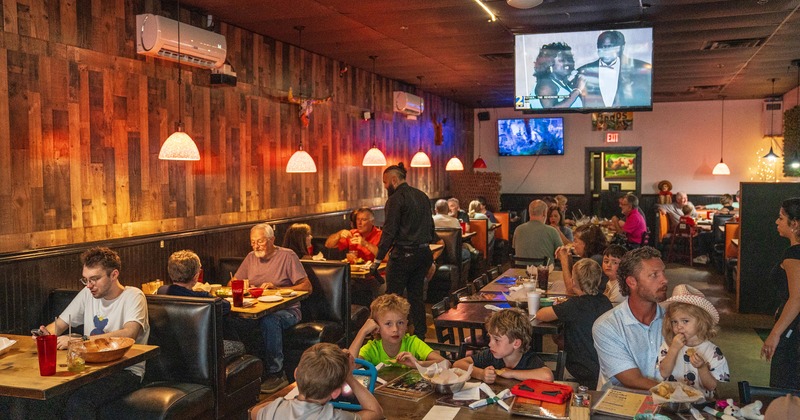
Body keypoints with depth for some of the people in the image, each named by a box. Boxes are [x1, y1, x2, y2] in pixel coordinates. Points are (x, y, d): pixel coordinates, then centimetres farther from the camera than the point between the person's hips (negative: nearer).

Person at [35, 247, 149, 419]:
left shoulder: (133, 296, -9)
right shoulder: (88, 294, 11)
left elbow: (128, 334, -26)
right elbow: (59, 325, 17)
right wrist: (47, 334, -8)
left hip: (126, 371, -5)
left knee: (79, 399, -31)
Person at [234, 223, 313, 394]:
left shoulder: (287, 256, 0)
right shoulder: (251, 258, 17)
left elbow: (307, 287, -6)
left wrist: (276, 288, -15)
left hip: (287, 310, -4)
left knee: (269, 320, -38)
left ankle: (276, 373, -25)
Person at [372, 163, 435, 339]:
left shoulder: (395, 199, -11)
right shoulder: (422, 196, 12)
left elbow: (390, 231, -16)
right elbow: (430, 226, 17)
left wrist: (378, 259, -13)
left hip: (404, 254, -8)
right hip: (424, 252, 8)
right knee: (416, 294, 16)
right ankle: (420, 334, 19)